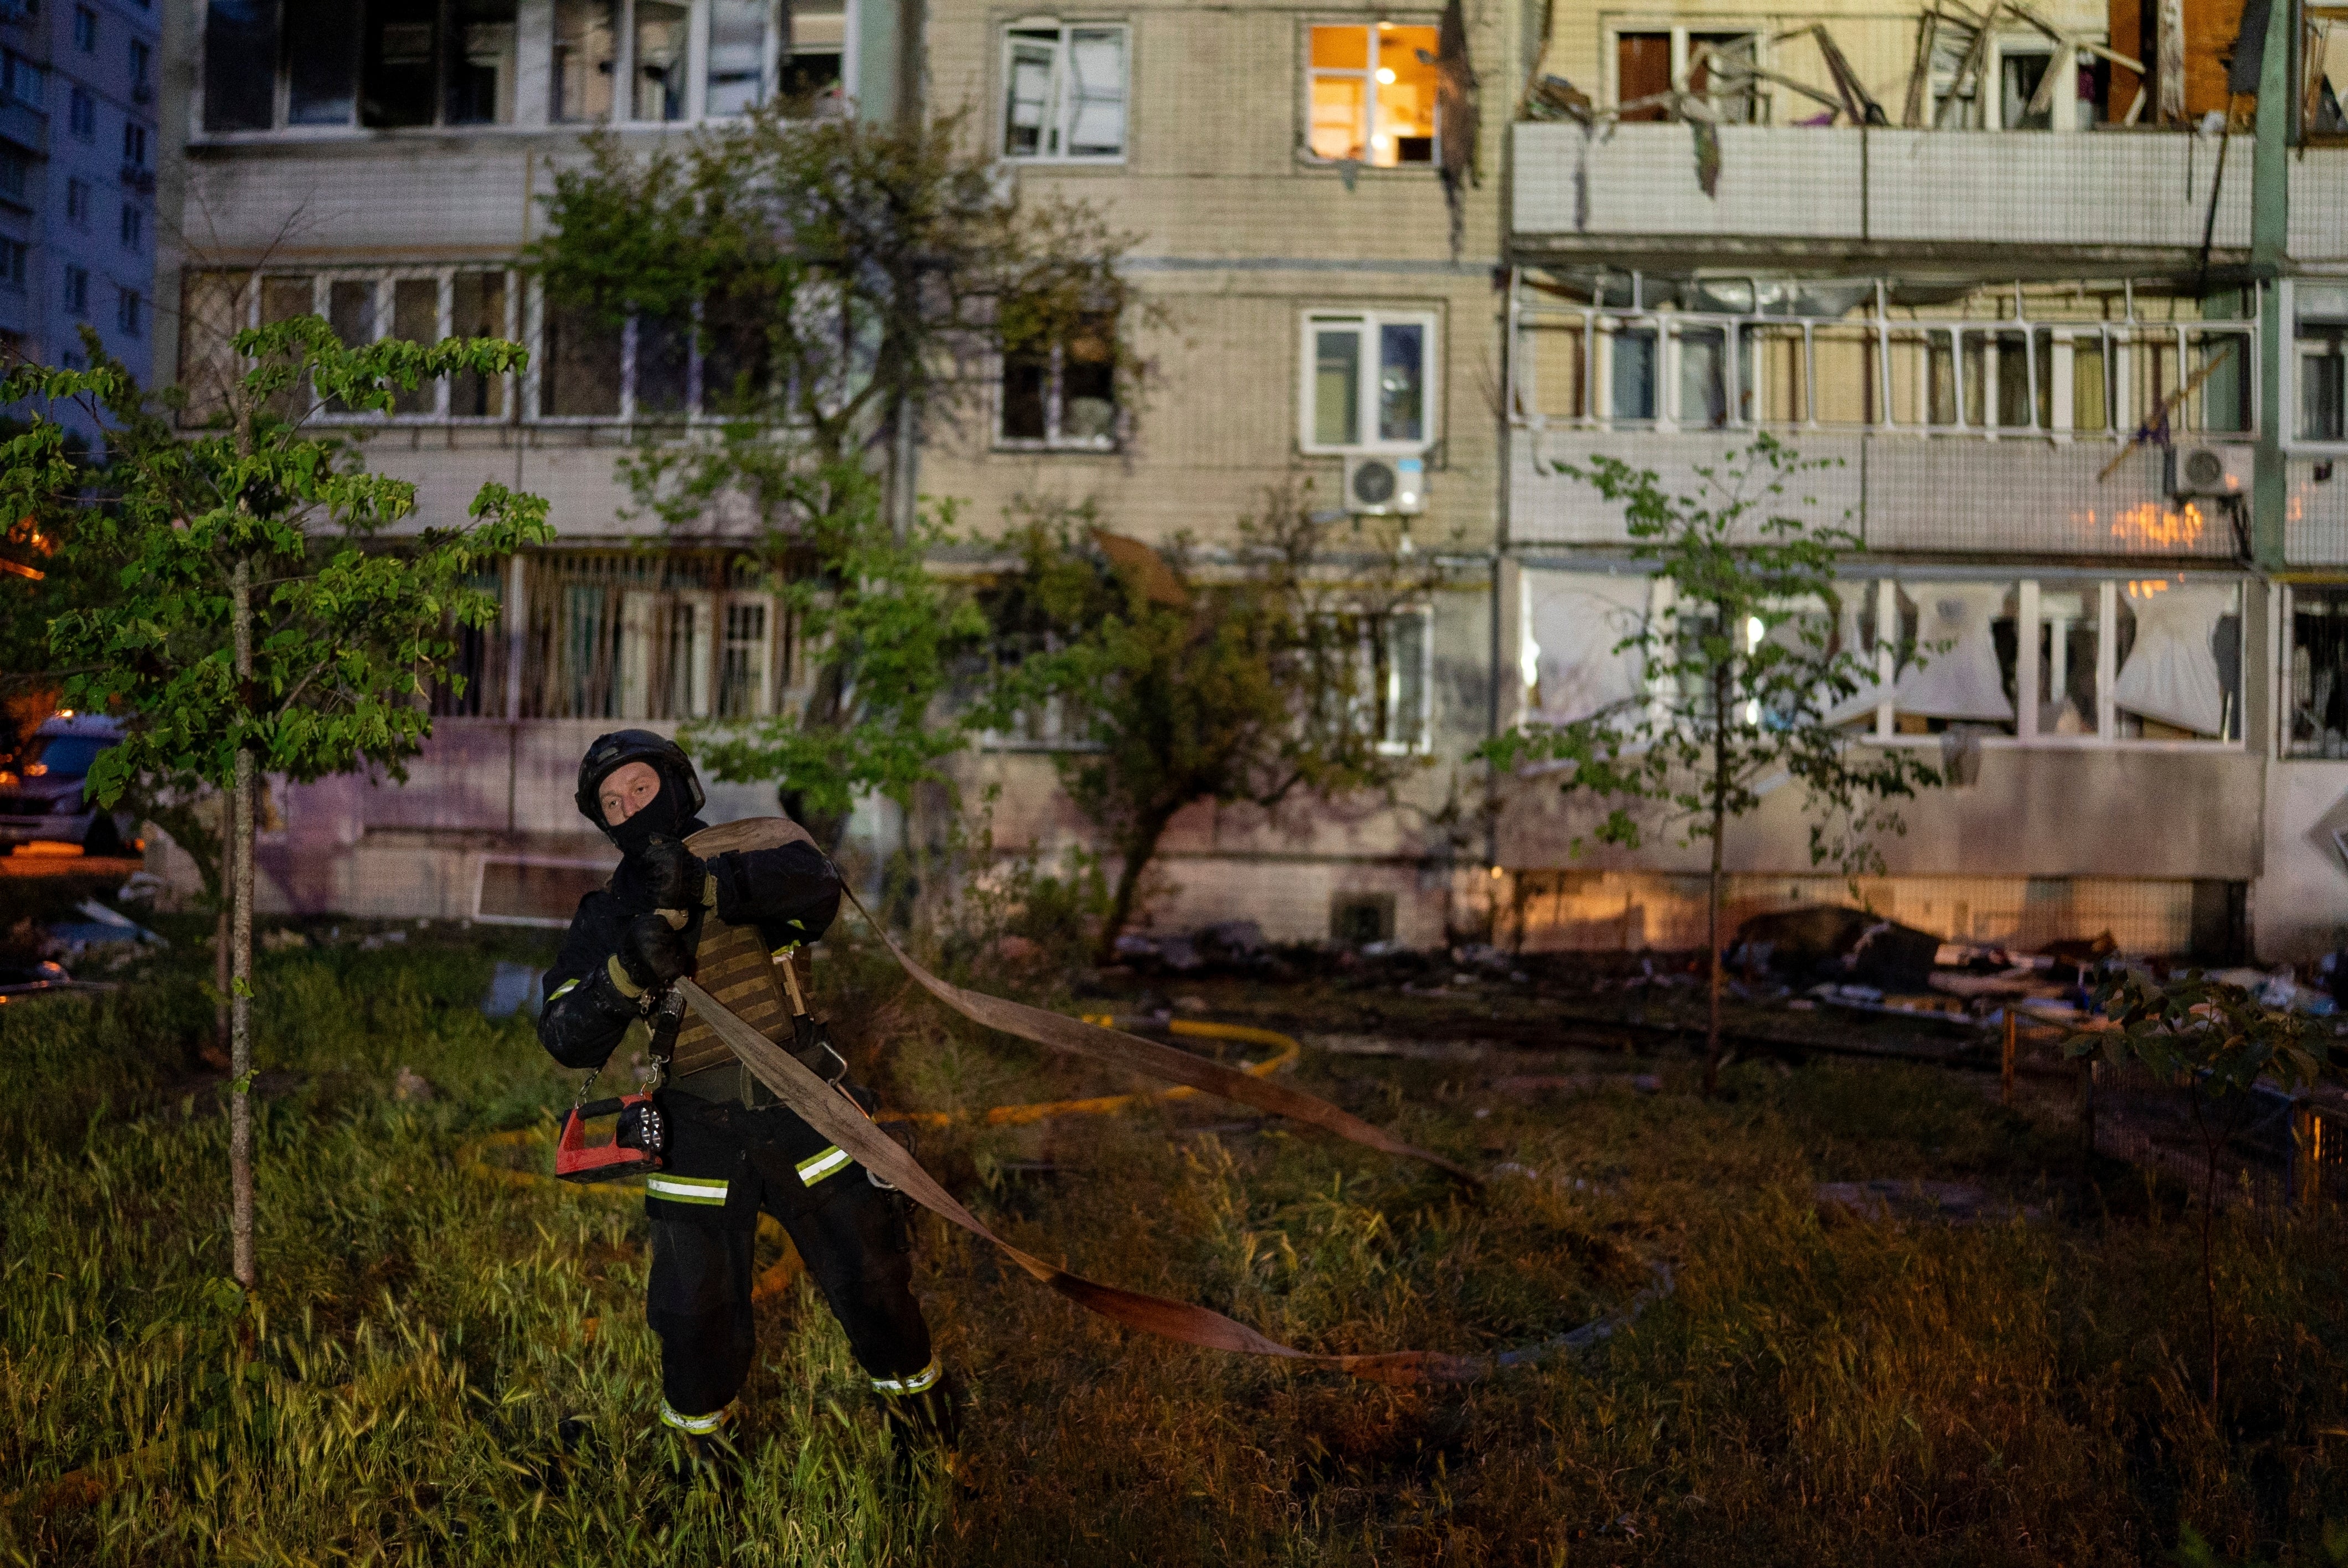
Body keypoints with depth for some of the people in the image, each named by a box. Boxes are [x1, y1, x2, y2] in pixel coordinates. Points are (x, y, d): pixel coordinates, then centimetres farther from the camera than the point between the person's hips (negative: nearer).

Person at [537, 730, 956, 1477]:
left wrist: (709, 884, -40)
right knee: (699, 1323, 4)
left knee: (873, 1285, 8)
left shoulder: (757, 857, -1)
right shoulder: (605, 918, 3)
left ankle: (925, 1434, 33)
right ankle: (702, 1465, 32)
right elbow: (568, 1038, -9)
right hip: (699, 1141, 1)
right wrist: (629, 973, -28)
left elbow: (818, 886, -25)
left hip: (802, 1117, -1)